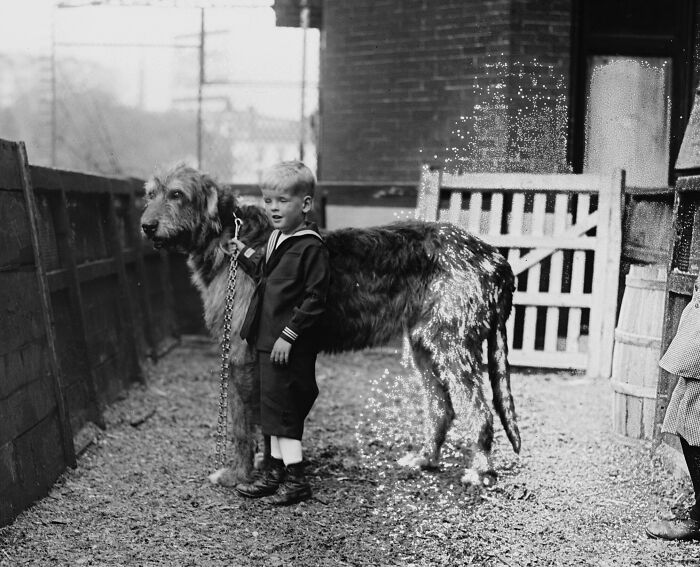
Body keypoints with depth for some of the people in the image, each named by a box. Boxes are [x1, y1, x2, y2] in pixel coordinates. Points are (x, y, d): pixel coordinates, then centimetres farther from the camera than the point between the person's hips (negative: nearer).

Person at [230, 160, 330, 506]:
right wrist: (246, 253, 11)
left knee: (284, 411, -2)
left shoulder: (311, 247, -16)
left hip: (291, 347, -9)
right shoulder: (276, 238, 11)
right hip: (268, 341, 9)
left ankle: (296, 481, 9)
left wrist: (289, 335, -20)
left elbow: (314, 299, -19)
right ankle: (275, 472, 28)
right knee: (274, 408, 16)